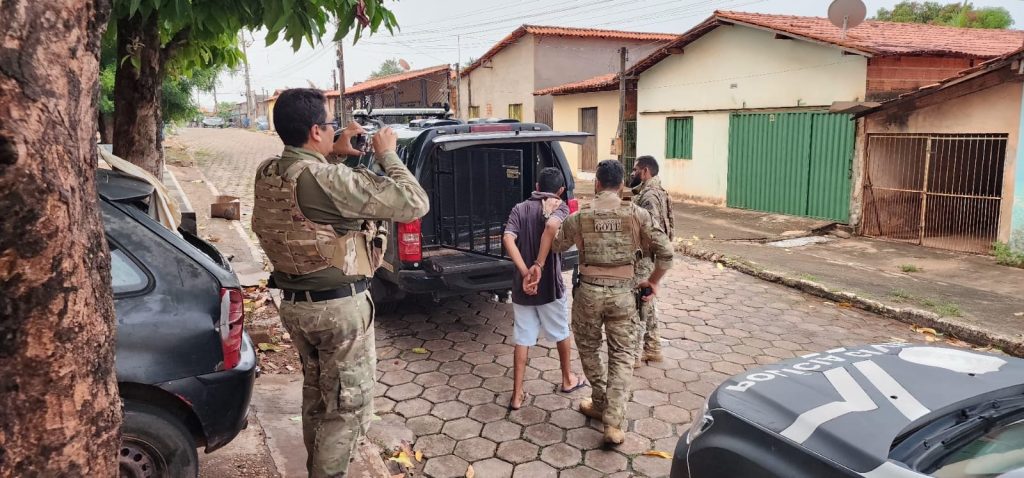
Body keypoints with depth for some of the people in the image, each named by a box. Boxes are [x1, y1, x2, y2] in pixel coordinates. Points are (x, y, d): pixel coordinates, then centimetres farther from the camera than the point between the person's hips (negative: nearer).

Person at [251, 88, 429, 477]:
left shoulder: (266, 174, -1)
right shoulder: (329, 180, -25)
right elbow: (414, 204, -21)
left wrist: (333, 153, 15)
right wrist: (386, 154, -8)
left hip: (295, 303, 8)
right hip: (339, 307, -8)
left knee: (316, 394, 26)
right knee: (349, 406, 8)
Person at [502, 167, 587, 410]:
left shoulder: (519, 208, 4)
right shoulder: (560, 207, -7)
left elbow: (508, 238, -14)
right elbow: (552, 226, -31)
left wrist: (525, 273, -19)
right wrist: (539, 266, -28)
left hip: (521, 287, 3)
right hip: (550, 285, -3)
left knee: (523, 340, 11)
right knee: (561, 334, 20)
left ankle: (517, 395, 13)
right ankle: (568, 379, 37)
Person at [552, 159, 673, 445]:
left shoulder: (579, 217, -4)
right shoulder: (637, 215, -5)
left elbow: (557, 246, 13)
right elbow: (665, 253, -7)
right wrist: (653, 282, 8)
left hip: (589, 291, 0)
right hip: (622, 293, 0)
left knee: (589, 348, 21)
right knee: (622, 355, 7)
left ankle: (600, 404, 34)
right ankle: (614, 423, 1)